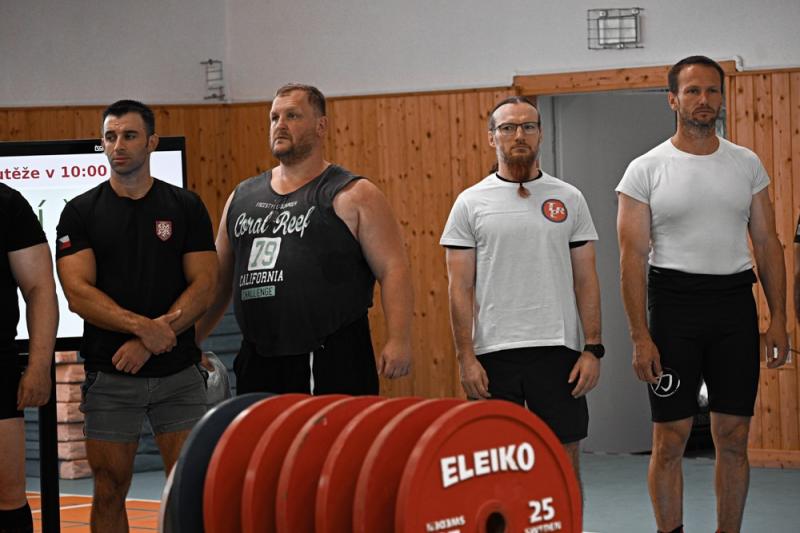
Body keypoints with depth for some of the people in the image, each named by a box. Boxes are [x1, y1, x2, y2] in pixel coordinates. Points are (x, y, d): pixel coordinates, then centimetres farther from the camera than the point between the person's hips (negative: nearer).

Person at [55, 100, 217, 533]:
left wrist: (151, 340, -15)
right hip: (109, 377, 0)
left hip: (179, 372, 0)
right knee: (109, 492, 5)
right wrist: (143, 326, -21)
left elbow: (203, 286, -3)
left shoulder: (186, 207, 5)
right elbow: (78, 293, -8)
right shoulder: (81, 212, 3)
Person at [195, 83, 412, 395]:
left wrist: (398, 340, -19)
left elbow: (393, 270, -8)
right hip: (258, 365, 5)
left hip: (334, 366, -5)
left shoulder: (354, 196, 0)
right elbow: (219, 281, 23)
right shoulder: (242, 197, 17)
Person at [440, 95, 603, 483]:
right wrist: (466, 357, -8)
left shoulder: (568, 199, 6)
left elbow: (586, 279, 5)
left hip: (558, 349, 1)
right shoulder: (471, 203, 2)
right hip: (494, 352, -1)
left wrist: (593, 349, -3)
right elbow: (460, 287, -1)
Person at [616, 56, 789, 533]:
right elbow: (633, 255, -5)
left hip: (735, 303, 3)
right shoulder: (647, 169, -3)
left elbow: (768, 243, 8)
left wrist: (778, 319, 1)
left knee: (733, 438, 7)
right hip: (675, 303, -3)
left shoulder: (747, 164, 7)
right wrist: (640, 336, -11)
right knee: (671, 439, 0)